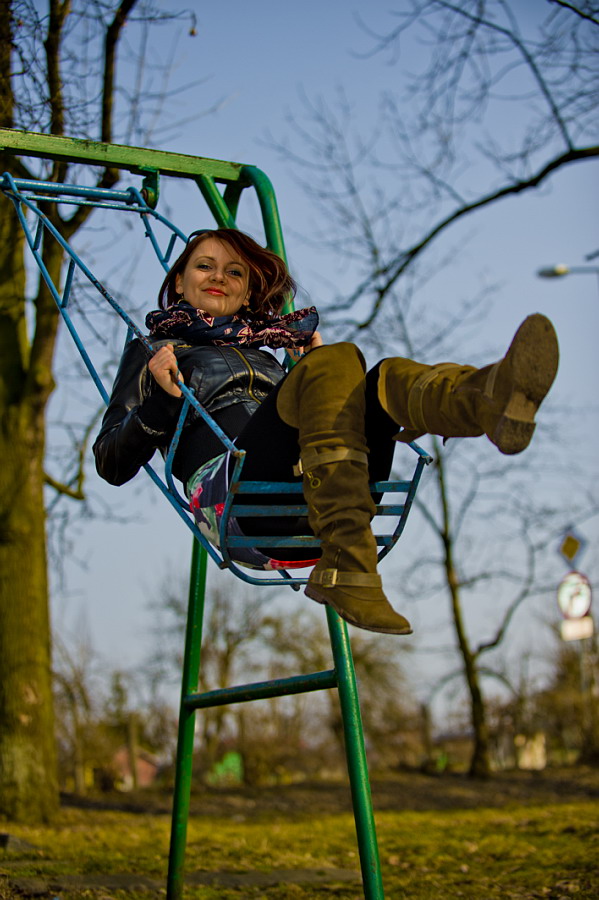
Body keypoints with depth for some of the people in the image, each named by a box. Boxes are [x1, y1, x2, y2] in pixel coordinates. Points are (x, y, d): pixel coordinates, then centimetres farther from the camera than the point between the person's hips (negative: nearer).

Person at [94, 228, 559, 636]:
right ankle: (346, 571, -44)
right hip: (231, 491, -4)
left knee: (390, 376, -21)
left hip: (310, 516, 4)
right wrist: (159, 400, -1)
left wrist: (313, 362, 21)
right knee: (337, 360, -27)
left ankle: (491, 398, -59)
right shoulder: (151, 355, 29)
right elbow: (110, 463, 15)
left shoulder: (267, 357, 40)